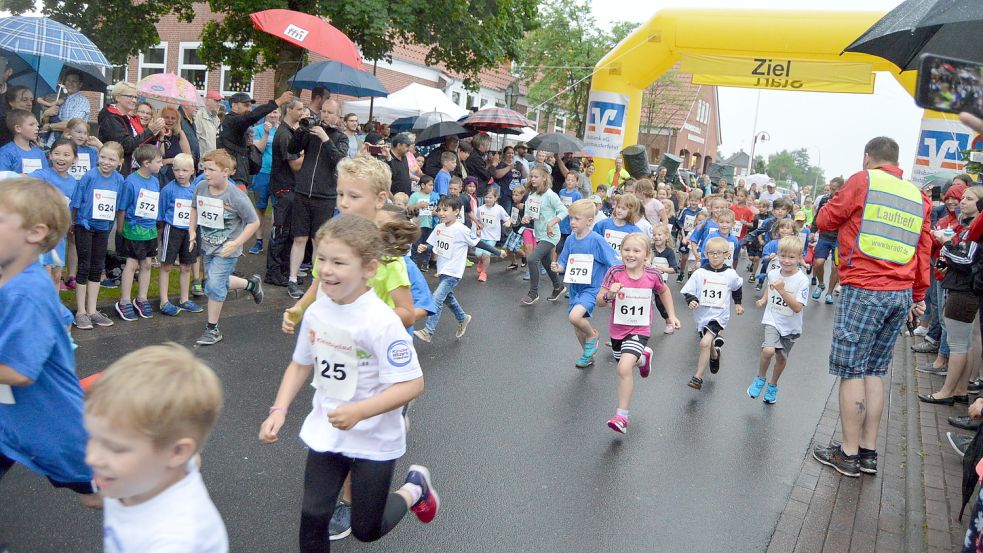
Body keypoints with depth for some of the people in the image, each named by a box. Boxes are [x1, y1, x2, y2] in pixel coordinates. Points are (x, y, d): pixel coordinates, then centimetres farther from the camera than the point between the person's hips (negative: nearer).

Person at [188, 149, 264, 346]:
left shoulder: (236, 197, -23)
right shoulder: (201, 188, -7)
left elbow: (254, 222, -15)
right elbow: (195, 208, 14)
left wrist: (236, 243, -21)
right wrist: (192, 230, 3)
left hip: (227, 249, -7)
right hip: (206, 246, 7)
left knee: (214, 285, -10)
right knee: (220, 282, 19)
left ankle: (212, 329, 6)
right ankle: (251, 284, 46)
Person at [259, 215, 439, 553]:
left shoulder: (382, 321, -26)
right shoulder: (316, 312, -6)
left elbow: (412, 384, -25)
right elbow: (301, 364, 10)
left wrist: (359, 412, -34)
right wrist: (279, 411, -2)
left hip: (374, 441, -5)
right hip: (325, 433, 5)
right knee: (313, 517, 6)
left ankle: (414, 489, 37)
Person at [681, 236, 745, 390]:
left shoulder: (731, 274, -6)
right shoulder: (699, 273, -9)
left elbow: (737, 288, 15)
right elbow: (688, 291, -6)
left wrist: (738, 303, 24)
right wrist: (691, 301, -25)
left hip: (719, 315, -3)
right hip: (702, 315, 3)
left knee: (705, 343, -22)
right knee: (708, 344, 24)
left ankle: (698, 378, -15)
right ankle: (715, 355, 60)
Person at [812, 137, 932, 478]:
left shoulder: (863, 180, -4)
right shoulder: (918, 196, 14)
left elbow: (825, 220, 4)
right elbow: (924, 250, 16)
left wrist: (848, 216, 24)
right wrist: (919, 295, 22)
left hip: (864, 290, -6)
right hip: (902, 295, 6)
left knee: (852, 371, 0)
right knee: (874, 371, 13)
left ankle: (849, 454, 5)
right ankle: (869, 452, 16)